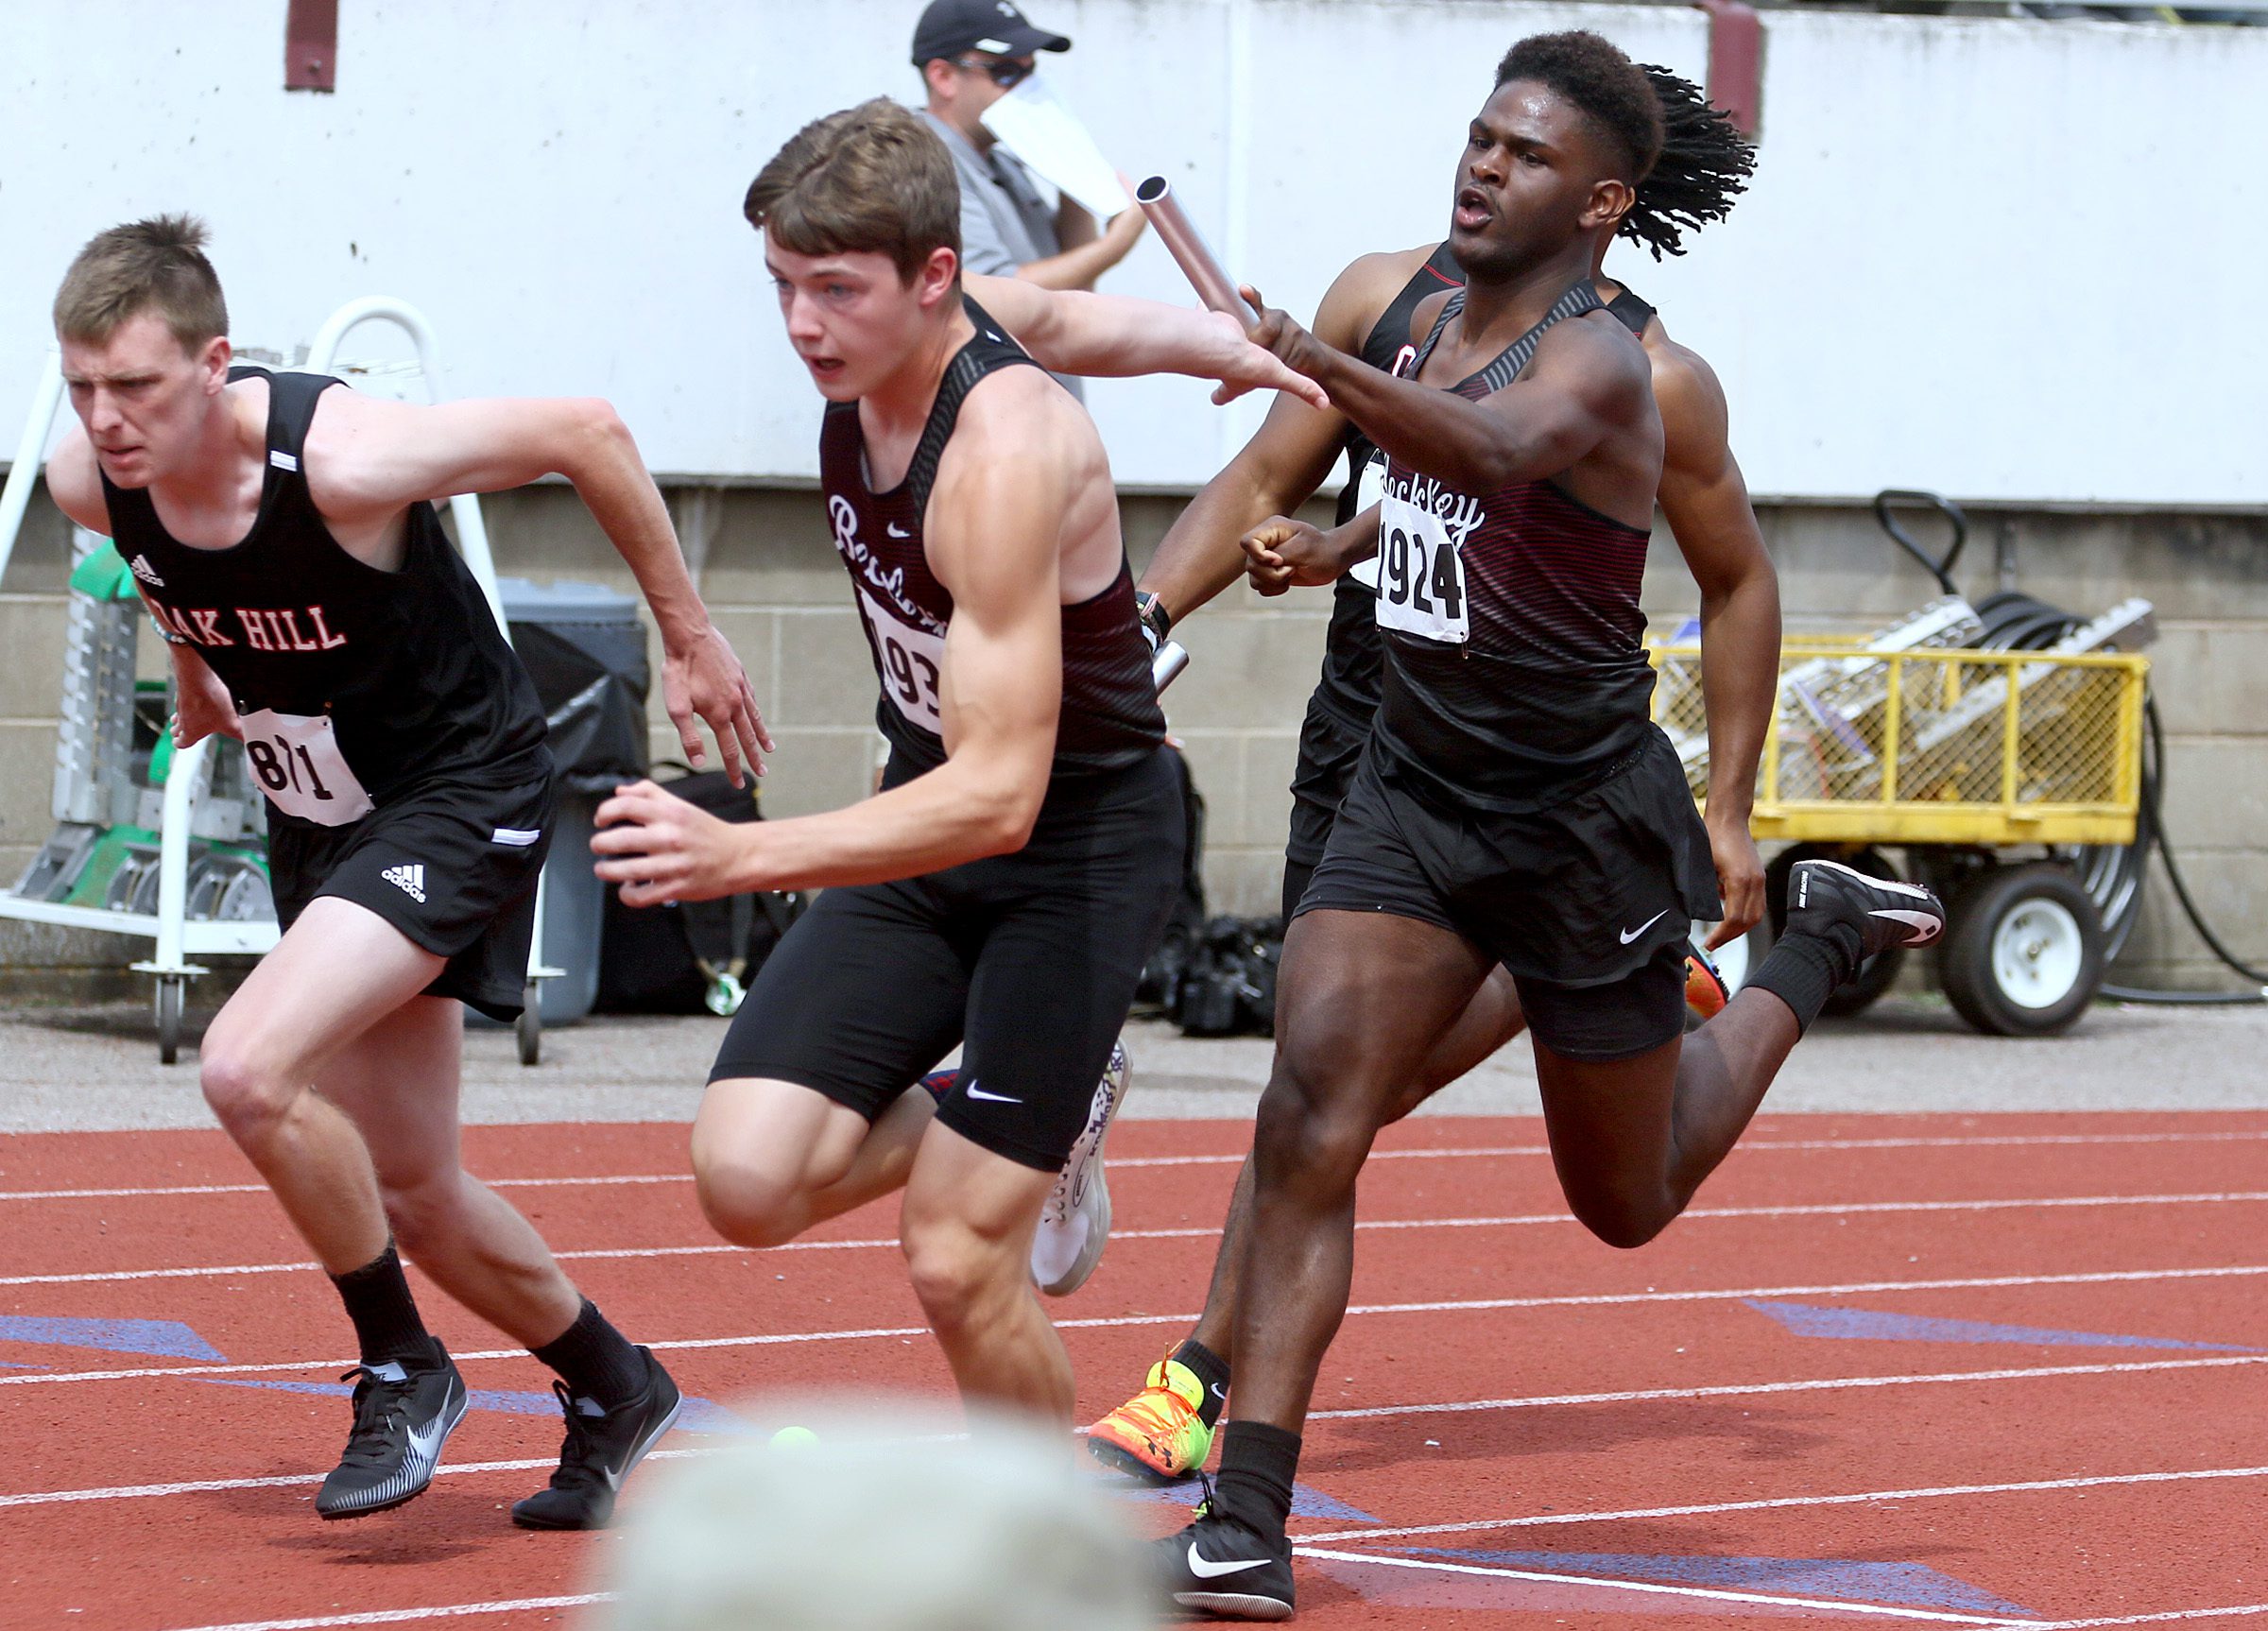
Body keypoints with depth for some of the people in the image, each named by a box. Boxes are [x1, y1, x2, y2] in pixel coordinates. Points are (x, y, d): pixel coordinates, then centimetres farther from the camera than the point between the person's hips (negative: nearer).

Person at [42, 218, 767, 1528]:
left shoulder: (338, 462, -31)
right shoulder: (89, 478, -14)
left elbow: (587, 437, -19)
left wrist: (692, 640, -11)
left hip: (464, 794, -7)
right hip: (321, 817, 7)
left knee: (249, 1069, -26)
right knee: (409, 1193, 13)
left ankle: (403, 1366, -5)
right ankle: (615, 1391, 37)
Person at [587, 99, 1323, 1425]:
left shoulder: (1004, 454, -30)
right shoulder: (883, 338, -7)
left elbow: (1000, 795, -36)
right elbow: (1079, 322, 16)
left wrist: (740, 857, -48)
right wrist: (1238, 352, 36)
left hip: (1082, 841, -7)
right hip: (928, 821, 7)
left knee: (958, 1261, -9)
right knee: (750, 1181, -10)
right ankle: (1052, 1122, 18)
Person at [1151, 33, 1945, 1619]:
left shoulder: (1597, 361, -20)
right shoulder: (1443, 319, 5)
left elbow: (1497, 450, -45)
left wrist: (1321, 368, -59)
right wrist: (1349, 540, 15)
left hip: (1586, 822, -6)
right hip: (1416, 792, 6)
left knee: (1629, 1199, 13)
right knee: (1309, 1121, -16)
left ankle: (1813, 947, 39)